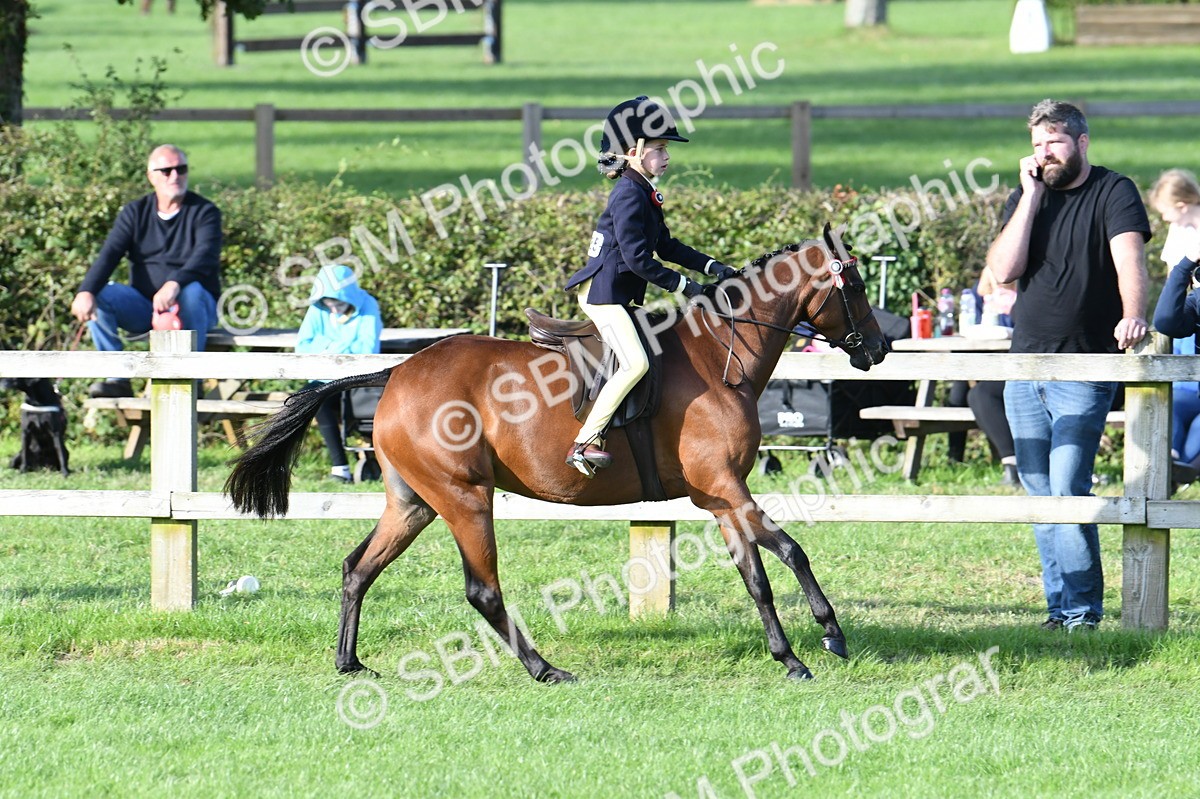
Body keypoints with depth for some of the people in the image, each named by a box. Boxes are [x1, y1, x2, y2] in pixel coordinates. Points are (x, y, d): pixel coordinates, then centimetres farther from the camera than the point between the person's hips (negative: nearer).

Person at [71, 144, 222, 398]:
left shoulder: (204, 212, -3)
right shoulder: (136, 213, 7)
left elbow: (205, 256, -21)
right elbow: (109, 254, -6)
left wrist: (174, 285, -42)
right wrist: (86, 292, -27)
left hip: (193, 309, -3)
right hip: (143, 309, 3)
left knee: (191, 291, -36)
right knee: (99, 295, -20)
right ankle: (117, 378, -22)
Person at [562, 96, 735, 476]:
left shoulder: (645, 195, 15)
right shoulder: (629, 196, -16)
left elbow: (666, 247, 20)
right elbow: (637, 258, -22)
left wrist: (713, 267, 11)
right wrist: (685, 287, -17)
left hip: (621, 296, 11)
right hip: (603, 292, -11)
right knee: (636, 362, -23)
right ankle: (584, 443, -25)